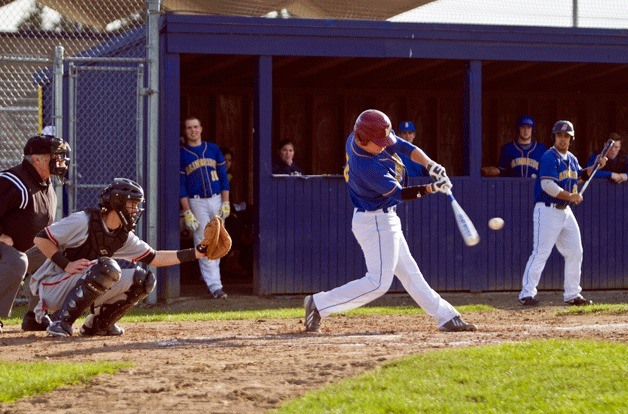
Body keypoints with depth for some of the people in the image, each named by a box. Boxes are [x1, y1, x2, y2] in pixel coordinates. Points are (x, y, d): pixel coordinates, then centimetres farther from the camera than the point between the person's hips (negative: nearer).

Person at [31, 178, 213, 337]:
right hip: (52, 285, -7)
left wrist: (195, 253, 0)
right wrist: (67, 265, -24)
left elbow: (154, 258, 7)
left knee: (142, 279, -3)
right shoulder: (84, 221, -17)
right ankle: (61, 321, -25)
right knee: (107, 267, -33)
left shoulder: (124, 236, 5)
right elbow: (40, 238, -15)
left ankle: (97, 324, 6)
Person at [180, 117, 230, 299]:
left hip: (217, 200, 3)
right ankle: (215, 286, -12)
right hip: (196, 202, -3)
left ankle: (211, 276, 18)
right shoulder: (181, 154, 2)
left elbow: (223, 176, 10)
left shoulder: (213, 149, 10)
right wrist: (187, 212, -9)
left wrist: (225, 203, 0)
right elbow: (180, 185, -1)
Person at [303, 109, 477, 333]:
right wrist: (432, 188, -29)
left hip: (384, 220, 10)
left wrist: (430, 165, -16)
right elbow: (400, 193, -22)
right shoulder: (366, 167, -31)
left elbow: (404, 147, -1)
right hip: (376, 223, -10)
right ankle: (319, 304, -6)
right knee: (378, 282, -10)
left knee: (409, 272, 15)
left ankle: (447, 317, 22)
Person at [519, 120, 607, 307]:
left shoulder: (571, 159, 14)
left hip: (565, 211, 9)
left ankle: (572, 295, 19)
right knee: (541, 252, -14)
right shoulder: (549, 157, -12)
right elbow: (547, 185, -22)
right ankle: (527, 294, -14)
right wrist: (570, 196, -19)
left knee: (575, 252, 10)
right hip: (547, 210, -9)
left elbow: (581, 175, 32)